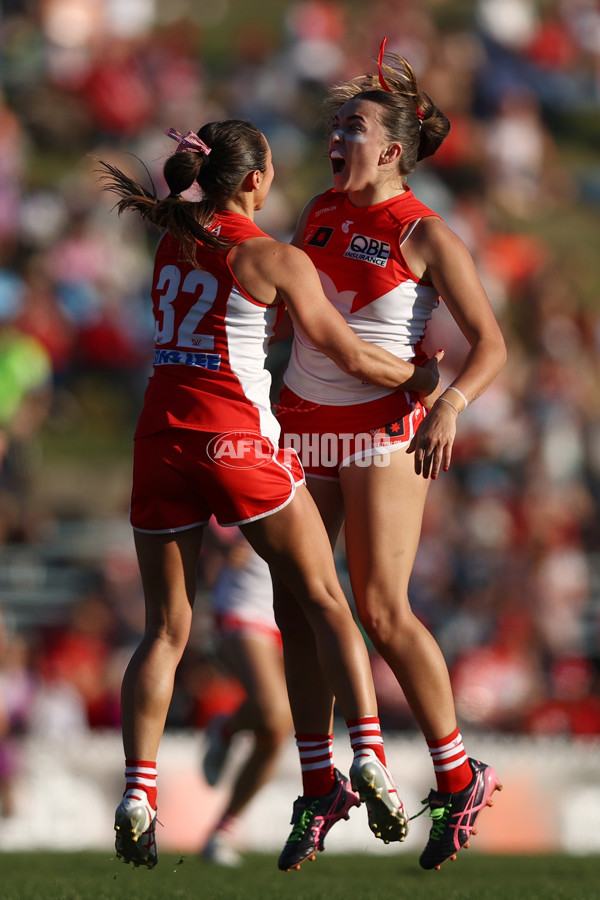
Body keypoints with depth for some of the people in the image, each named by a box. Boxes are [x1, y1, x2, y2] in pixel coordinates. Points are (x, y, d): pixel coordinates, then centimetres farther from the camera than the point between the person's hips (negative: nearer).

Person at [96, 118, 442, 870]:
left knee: (165, 629, 10)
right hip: (238, 441, -4)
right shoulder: (275, 258, -6)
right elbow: (350, 356, -1)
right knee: (325, 603, 11)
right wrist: (418, 378, 14)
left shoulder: (169, 238, 9)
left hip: (161, 440, 4)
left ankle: (137, 795, -5)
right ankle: (368, 757, -3)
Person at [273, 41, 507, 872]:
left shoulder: (425, 235, -10)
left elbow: (490, 345, -13)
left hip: (383, 429, -6)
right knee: (297, 609, 1)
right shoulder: (322, 212, 9)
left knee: (380, 611, -12)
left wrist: (450, 405, -29)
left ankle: (459, 778, 2)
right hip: (304, 426, 6)